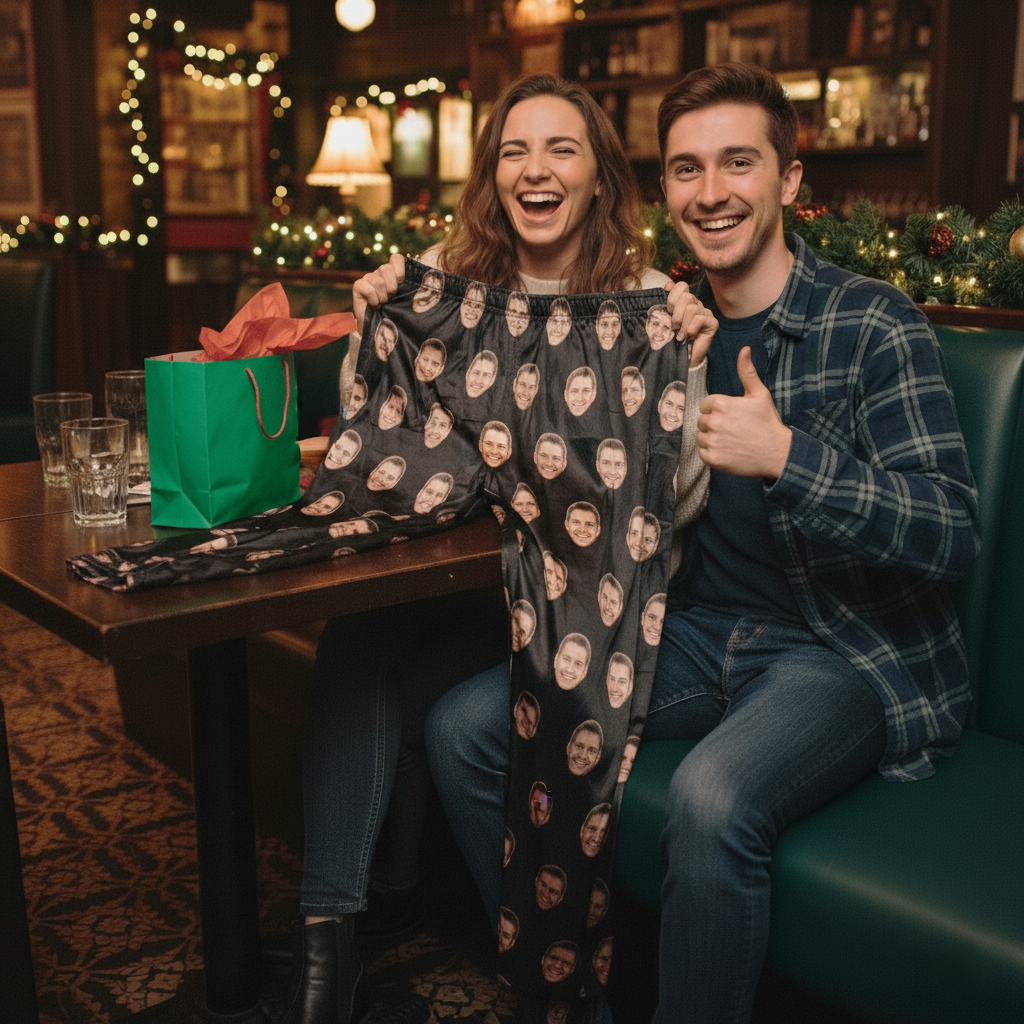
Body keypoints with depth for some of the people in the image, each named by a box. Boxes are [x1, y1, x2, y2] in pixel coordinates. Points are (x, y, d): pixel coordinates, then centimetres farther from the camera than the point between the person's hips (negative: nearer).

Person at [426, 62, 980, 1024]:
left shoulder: (873, 324, -9)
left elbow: (951, 533, -16)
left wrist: (787, 455, -31)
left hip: (852, 650, -5)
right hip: (703, 635, 6)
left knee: (711, 798, -36)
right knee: (463, 726, -6)